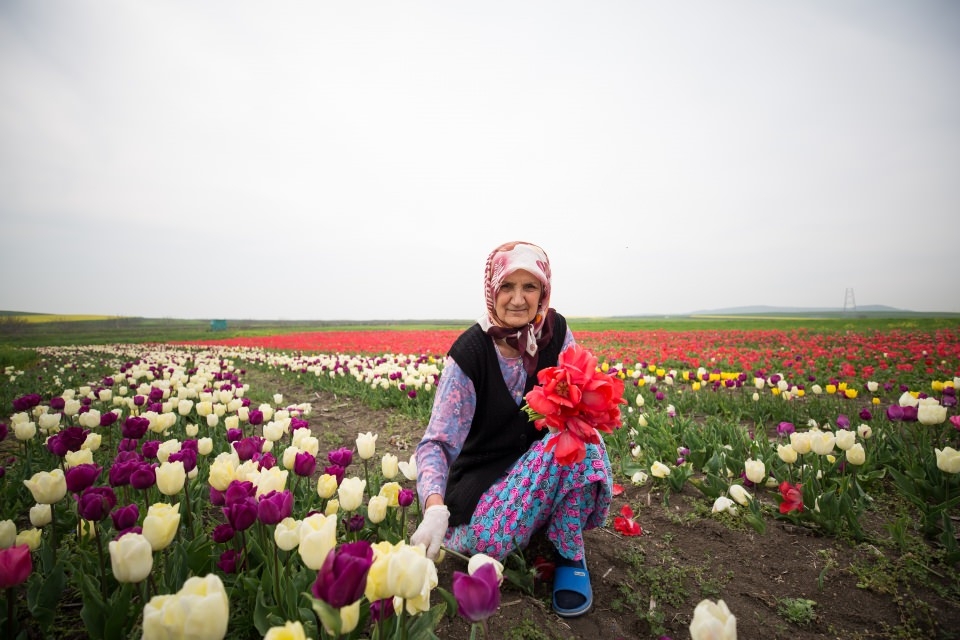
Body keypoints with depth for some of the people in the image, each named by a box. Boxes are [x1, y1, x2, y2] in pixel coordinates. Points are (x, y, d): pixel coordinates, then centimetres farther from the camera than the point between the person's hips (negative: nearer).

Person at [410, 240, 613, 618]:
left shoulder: (556, 331, -9)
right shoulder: (470, 352, -21)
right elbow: (437, 442, -24)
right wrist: (435, 508, -42)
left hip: (549, 458, 3)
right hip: (487, 472, -2)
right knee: (486, 540, -31)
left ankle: (570, 553, -9)